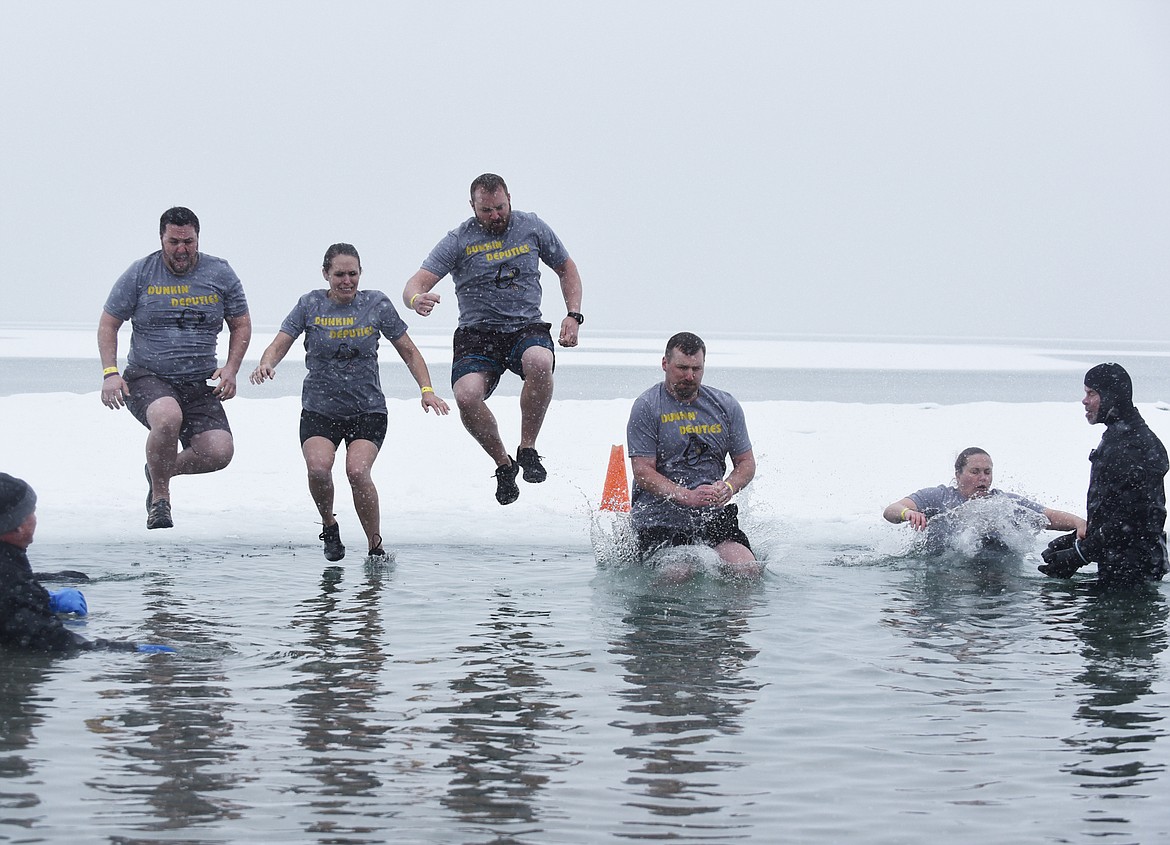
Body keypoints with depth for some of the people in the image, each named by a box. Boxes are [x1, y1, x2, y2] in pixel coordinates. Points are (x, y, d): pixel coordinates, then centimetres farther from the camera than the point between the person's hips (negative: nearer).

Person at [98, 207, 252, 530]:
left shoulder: (220, 274, 5)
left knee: (219, 452, -16)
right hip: (146, 378, -3)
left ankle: (163, 469, 17)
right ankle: (159, 494, -11)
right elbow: (108, 324, 6)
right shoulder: (140, 273, -1)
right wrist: (110, 373, -7)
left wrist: (231, 368, 0)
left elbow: (241, 325, 15)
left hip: (199, 385, 3)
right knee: (168, 416, -37)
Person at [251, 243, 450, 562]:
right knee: (318, 467, -26)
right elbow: (279, 345, -1)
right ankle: (329, 524, 5)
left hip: (368, 408, -1)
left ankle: (376, 546, -6)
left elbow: (408, 351, 8)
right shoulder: (311, 305, 2)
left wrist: (427, 389, -4)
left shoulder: (376, 303, 2)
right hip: (319, 409, 1)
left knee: (357, 470, -24)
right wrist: (266, 364, -24)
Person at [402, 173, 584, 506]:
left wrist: (573, 315, 5)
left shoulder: (532, 227, 6)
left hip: (526, 327, 1)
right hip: (477, 332, -1)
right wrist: (417, 299, -36)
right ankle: (503, 465, -2)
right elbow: (416, 284, -10)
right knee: (467, 395, -30)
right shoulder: (458, 241, -2)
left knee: (539, 362, -37)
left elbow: (567, 269, 20)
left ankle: (527, 449, -17)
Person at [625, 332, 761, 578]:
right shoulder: (647, 407, -1)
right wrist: (688, 497, -21)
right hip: (660, 517, -3)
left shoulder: (726, 406, 12)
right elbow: (643, 472, -8)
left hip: (713, 515, 3)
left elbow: (746, 463, 15)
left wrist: (729, 487, -8)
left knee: (748, 571, -19)